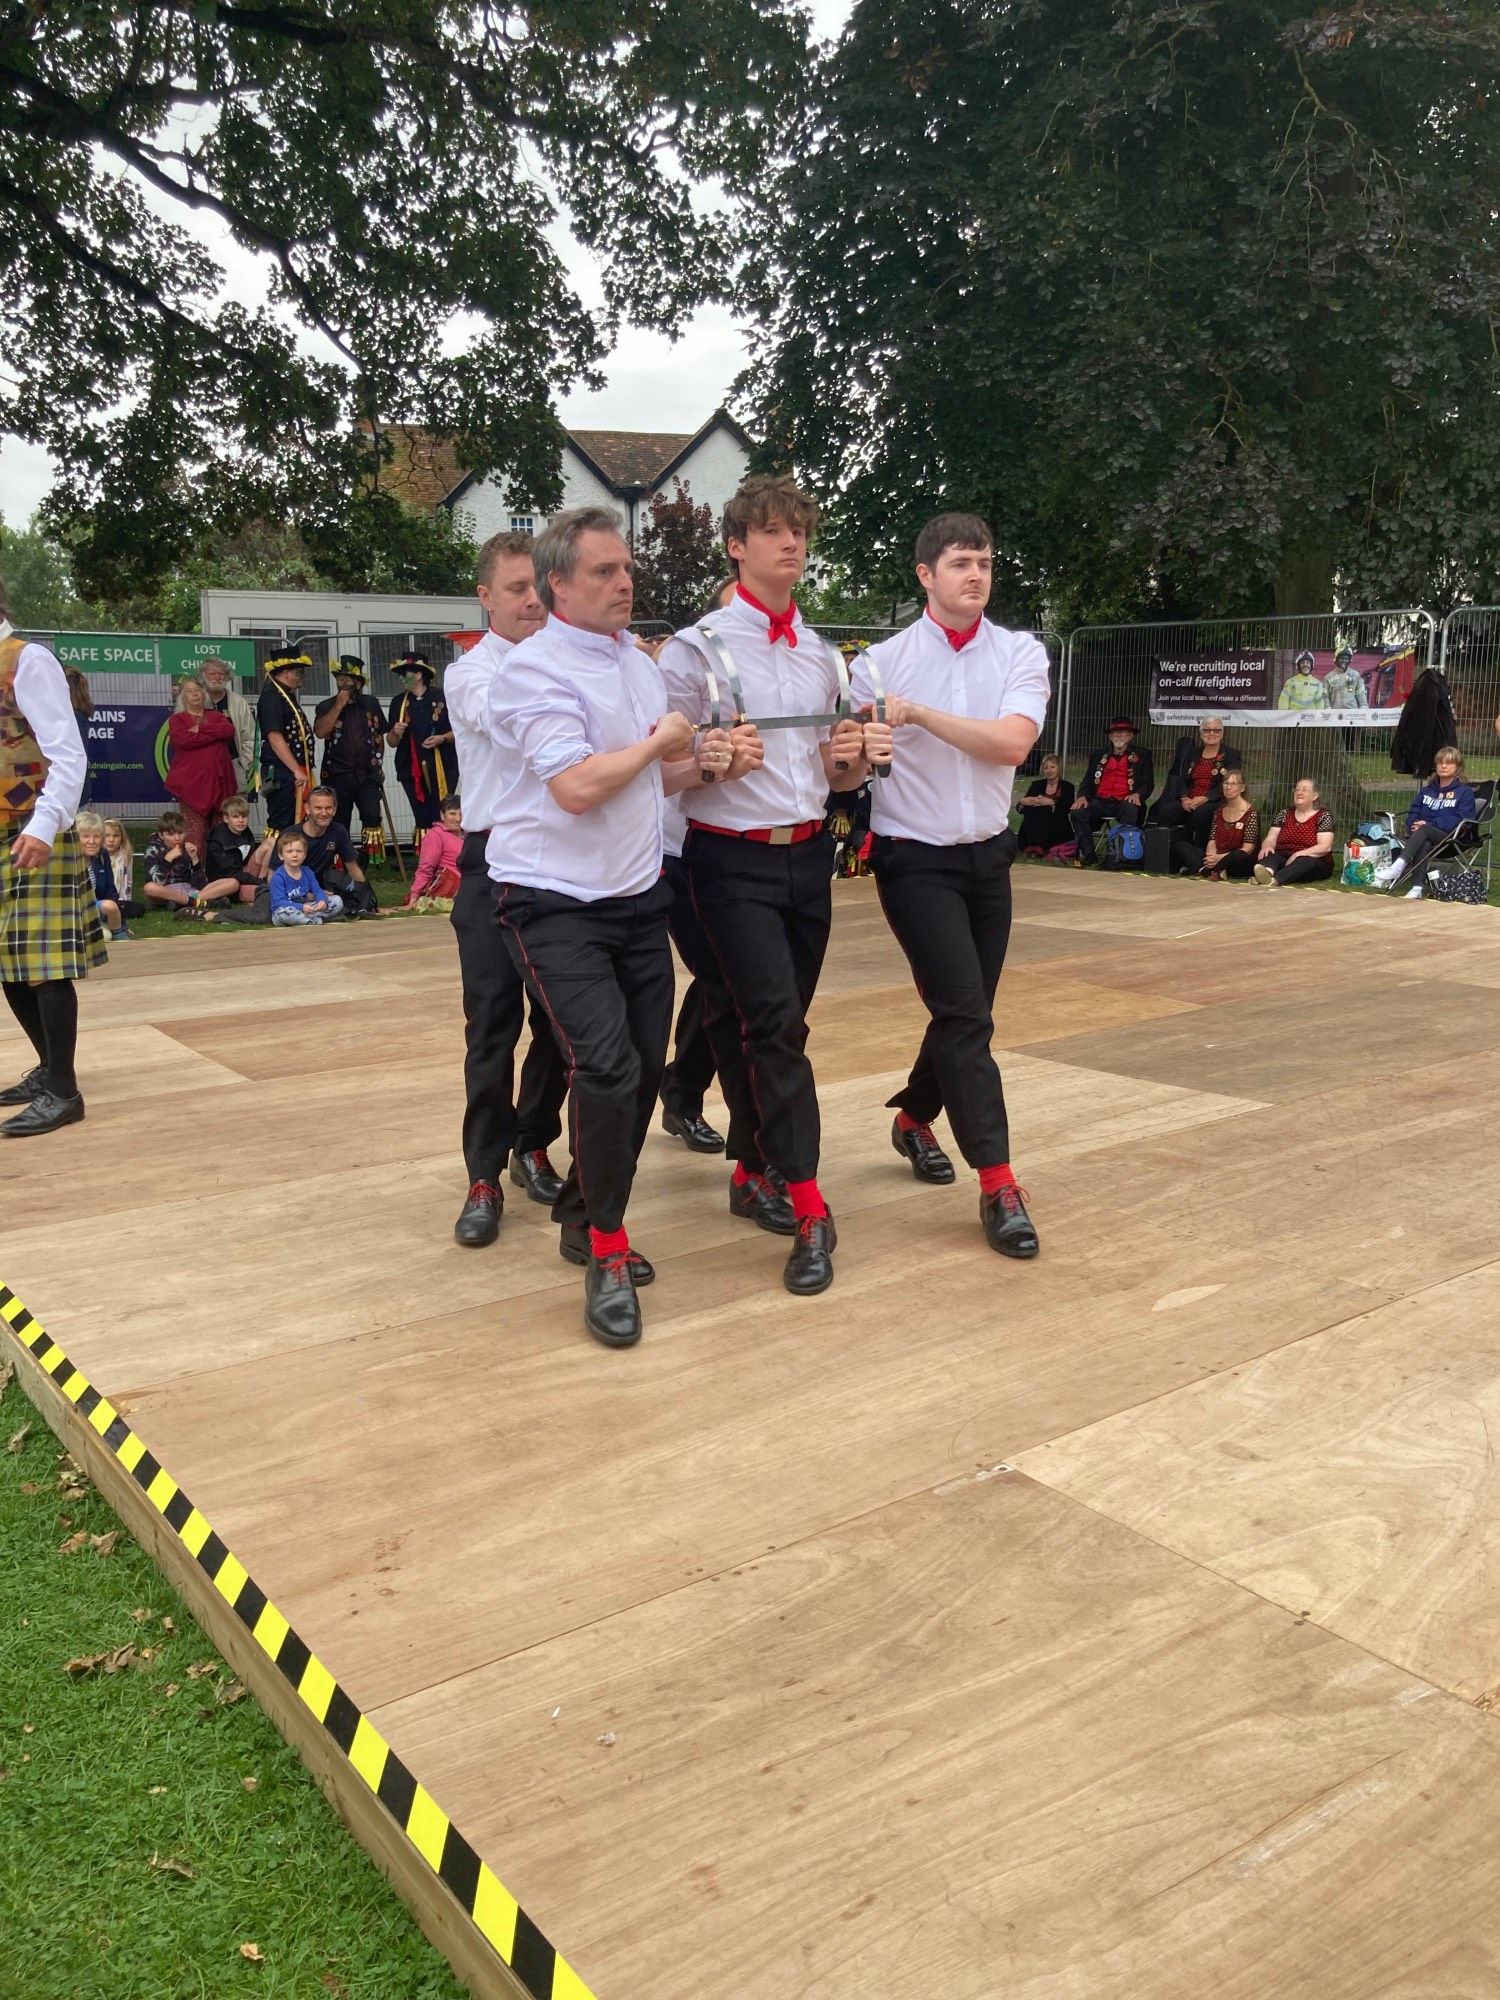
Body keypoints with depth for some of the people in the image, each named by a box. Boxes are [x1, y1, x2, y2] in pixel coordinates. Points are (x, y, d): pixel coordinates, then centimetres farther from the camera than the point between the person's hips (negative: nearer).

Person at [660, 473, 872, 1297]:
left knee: (775, 1026, 12)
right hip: (734, 860, -6)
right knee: (777, 1022, -15)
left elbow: (842, 780, 16)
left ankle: (754, 1172, 28)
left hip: (809, 856, 6)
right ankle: (808, 1213, -11)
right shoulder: (693, 649, -4)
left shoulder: (824, 656, 13)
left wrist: (853, 757, -6)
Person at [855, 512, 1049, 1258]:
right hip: (915, 859, -4)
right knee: (965, 1014, -12)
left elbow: (1012, 743, -18)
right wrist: (858, 754, -30)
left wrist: (921, 713, -22)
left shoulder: (1021, 653, -1)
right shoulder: (883, 661, -5)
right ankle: (998, 1185, -9)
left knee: (964, 1014, 13)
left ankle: (913, 1118, 39)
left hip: (987, 856, 4)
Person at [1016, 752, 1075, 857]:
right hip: (1037, 829, 3)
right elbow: (1020, 807, 1)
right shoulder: (1037, 784, 13)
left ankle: (1040, 847, -41)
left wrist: (1052, 803, -30)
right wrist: (1023, 802, -23)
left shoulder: (1067, 786, 5)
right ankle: (1030, 845, -37)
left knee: (1045, 809, -28)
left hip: (1059, 831, -2)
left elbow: (1067, 809, -13)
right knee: (1029, 806, -23)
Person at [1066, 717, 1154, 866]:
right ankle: (1087, 855, -18)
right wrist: (1082, 796, -5)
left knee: (1131, 812, -38)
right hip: (1100, 802, 3)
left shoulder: (1142, 755, 15)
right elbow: (1087, 781, 18)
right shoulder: (1098, 755, 23)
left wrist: (1137, 794, -15)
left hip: (1125, 802, -3)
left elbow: (1148, 783, 8)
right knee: (1077, 813, -25)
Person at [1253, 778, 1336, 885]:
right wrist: (1267, 846, -21)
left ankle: (1275, 880, -67)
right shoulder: (1283, 815, 13)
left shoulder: (1323, 817, 2)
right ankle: (1266, 872, -67)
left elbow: (1325, 847, -10)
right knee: (1268, 854, -29)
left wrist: (1299, 854, -26)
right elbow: (1270, 839, 6)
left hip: (1315, 862, -3)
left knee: (1305, 862, -37)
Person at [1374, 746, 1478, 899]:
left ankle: (1398, 867, -51)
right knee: (1424, 843, -35)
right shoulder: (1426, 790, 24)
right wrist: (1414, 825, -9)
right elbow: (1413, 813, 17)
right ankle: (1418, 886, -51)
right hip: (1422, 835, 3)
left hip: (1451, 839, -3)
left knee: (1424, 830, -35)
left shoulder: (1465, 792, 6)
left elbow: (1461, 820, -7)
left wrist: (1429, 824, -16)